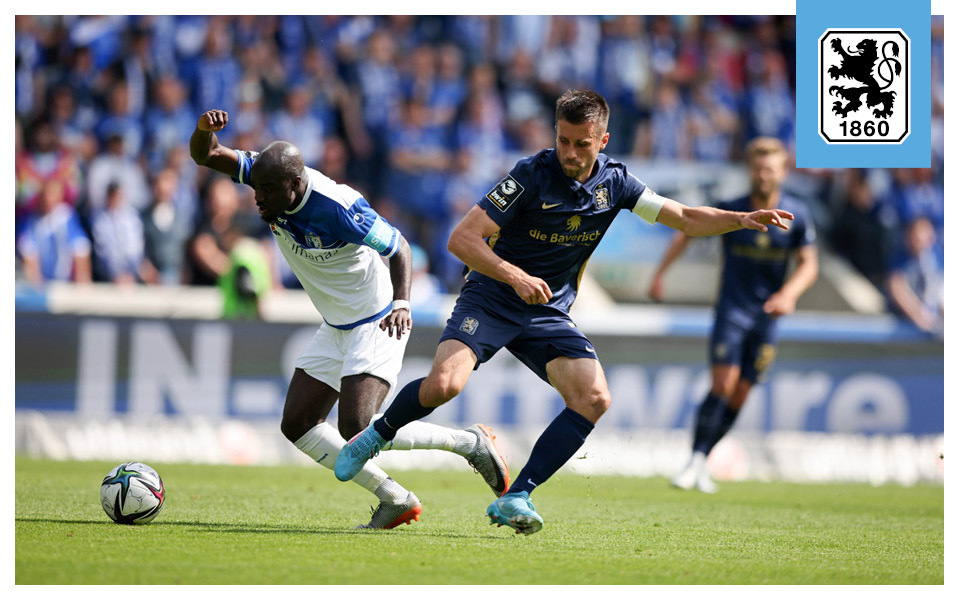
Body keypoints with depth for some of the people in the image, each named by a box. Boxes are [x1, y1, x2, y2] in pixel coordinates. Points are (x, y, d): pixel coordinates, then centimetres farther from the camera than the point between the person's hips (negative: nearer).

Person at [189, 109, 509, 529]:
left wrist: (402, 303, -33)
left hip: (377, 324, -8)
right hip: (335, 329, 8)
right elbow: (205, 156, -11)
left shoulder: (337, 208, -29)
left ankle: (469, 443, -3)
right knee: (297, 425, 4)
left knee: (356, 430, -22)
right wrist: (205, 128, -34)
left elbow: (397, 247, -17)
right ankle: (395, 499, 12)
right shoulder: (270, 176, -11)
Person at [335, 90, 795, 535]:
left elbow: (687, 219, 6)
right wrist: (515, 276, -32)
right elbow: (461, 239, -19)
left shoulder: (614, 182, -1)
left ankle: (515, 499, -14)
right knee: (443, 384, -28)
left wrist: (743, 219, -11)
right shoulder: (532, 175, -16)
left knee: (594, 400, -17)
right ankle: (378, 434, 3)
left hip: (549, 314, 5)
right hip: (490, 299, -5)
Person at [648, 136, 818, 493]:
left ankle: (702, 463, 15)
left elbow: (808, 265, 1)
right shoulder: (731, 211, -7)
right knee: (722, 385, -18)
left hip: (766, 316, 2)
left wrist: (789, 293, -18)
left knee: (739, 396, 2)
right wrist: (660, 273, -1)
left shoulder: (796, 215, -4)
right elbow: (686, 233, 5)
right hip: (732, 308, -2)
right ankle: (695, 460, -12)